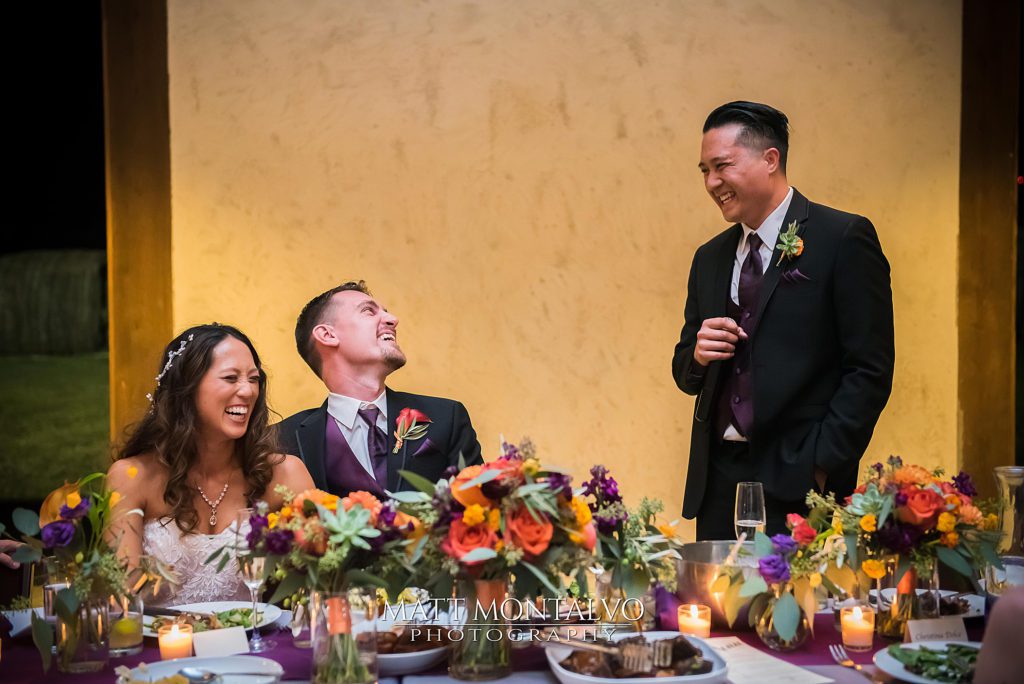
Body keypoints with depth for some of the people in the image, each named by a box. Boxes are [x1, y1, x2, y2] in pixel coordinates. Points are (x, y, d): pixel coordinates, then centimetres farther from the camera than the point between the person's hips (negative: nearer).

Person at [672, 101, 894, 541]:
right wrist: (697, 355, -5)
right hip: (716, 482, 5)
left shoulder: (844, 239, -4)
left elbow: (870, 370, -9)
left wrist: (822, 465, -14)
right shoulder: (710, 258, 14)